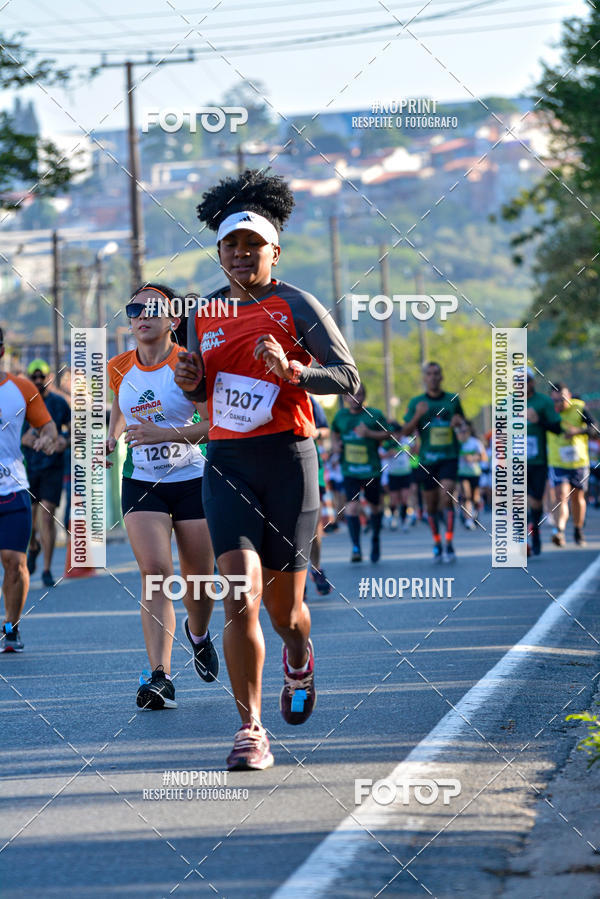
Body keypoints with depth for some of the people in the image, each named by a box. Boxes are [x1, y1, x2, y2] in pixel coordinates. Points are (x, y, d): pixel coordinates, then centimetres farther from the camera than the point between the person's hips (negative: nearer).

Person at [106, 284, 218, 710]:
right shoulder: (119, 368, 3)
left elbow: (216, 424, -19)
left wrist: (164, 434, -29)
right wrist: (112, 437, 9)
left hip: (193, 481, -2)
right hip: (141, 483, 2)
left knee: (199, 577, 10)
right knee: (155, 572, -17)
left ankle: (198, 634, 46)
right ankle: (160, 677, -24)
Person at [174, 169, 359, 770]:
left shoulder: (296, 307, -3)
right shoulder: (204, 314, 11)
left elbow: (348, 378, -7)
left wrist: (291, 370, -23)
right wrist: (190, 382, 0)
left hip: (288, 459, -2)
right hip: (226, 463, 2)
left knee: (284, 608, 7)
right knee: (240, 595, -16)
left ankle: (299, 658, 45)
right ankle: (250, 730, -12)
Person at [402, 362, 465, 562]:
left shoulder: (453, 400, 7)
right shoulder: (417, 402, 5)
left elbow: (464, 424, 20)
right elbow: (405, 431, 1)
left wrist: (459, 422, -4)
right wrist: (418, 415, -15)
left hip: (449, 457, -1)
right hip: (427, 460, 1)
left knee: (446, 496, -18)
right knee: (431, 504, 7)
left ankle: (449, 544, -16)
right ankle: (437, 544, 23)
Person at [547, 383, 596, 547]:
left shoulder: (579, 409, -10)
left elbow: (593, 428, -21)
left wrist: (578, 431, -37)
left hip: (579, 462, 1)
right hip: (557, 464, -1)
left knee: (577, 497, 14)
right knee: (561, 496, -18)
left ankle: (578, 530, 34)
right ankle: (559, 531, -31)